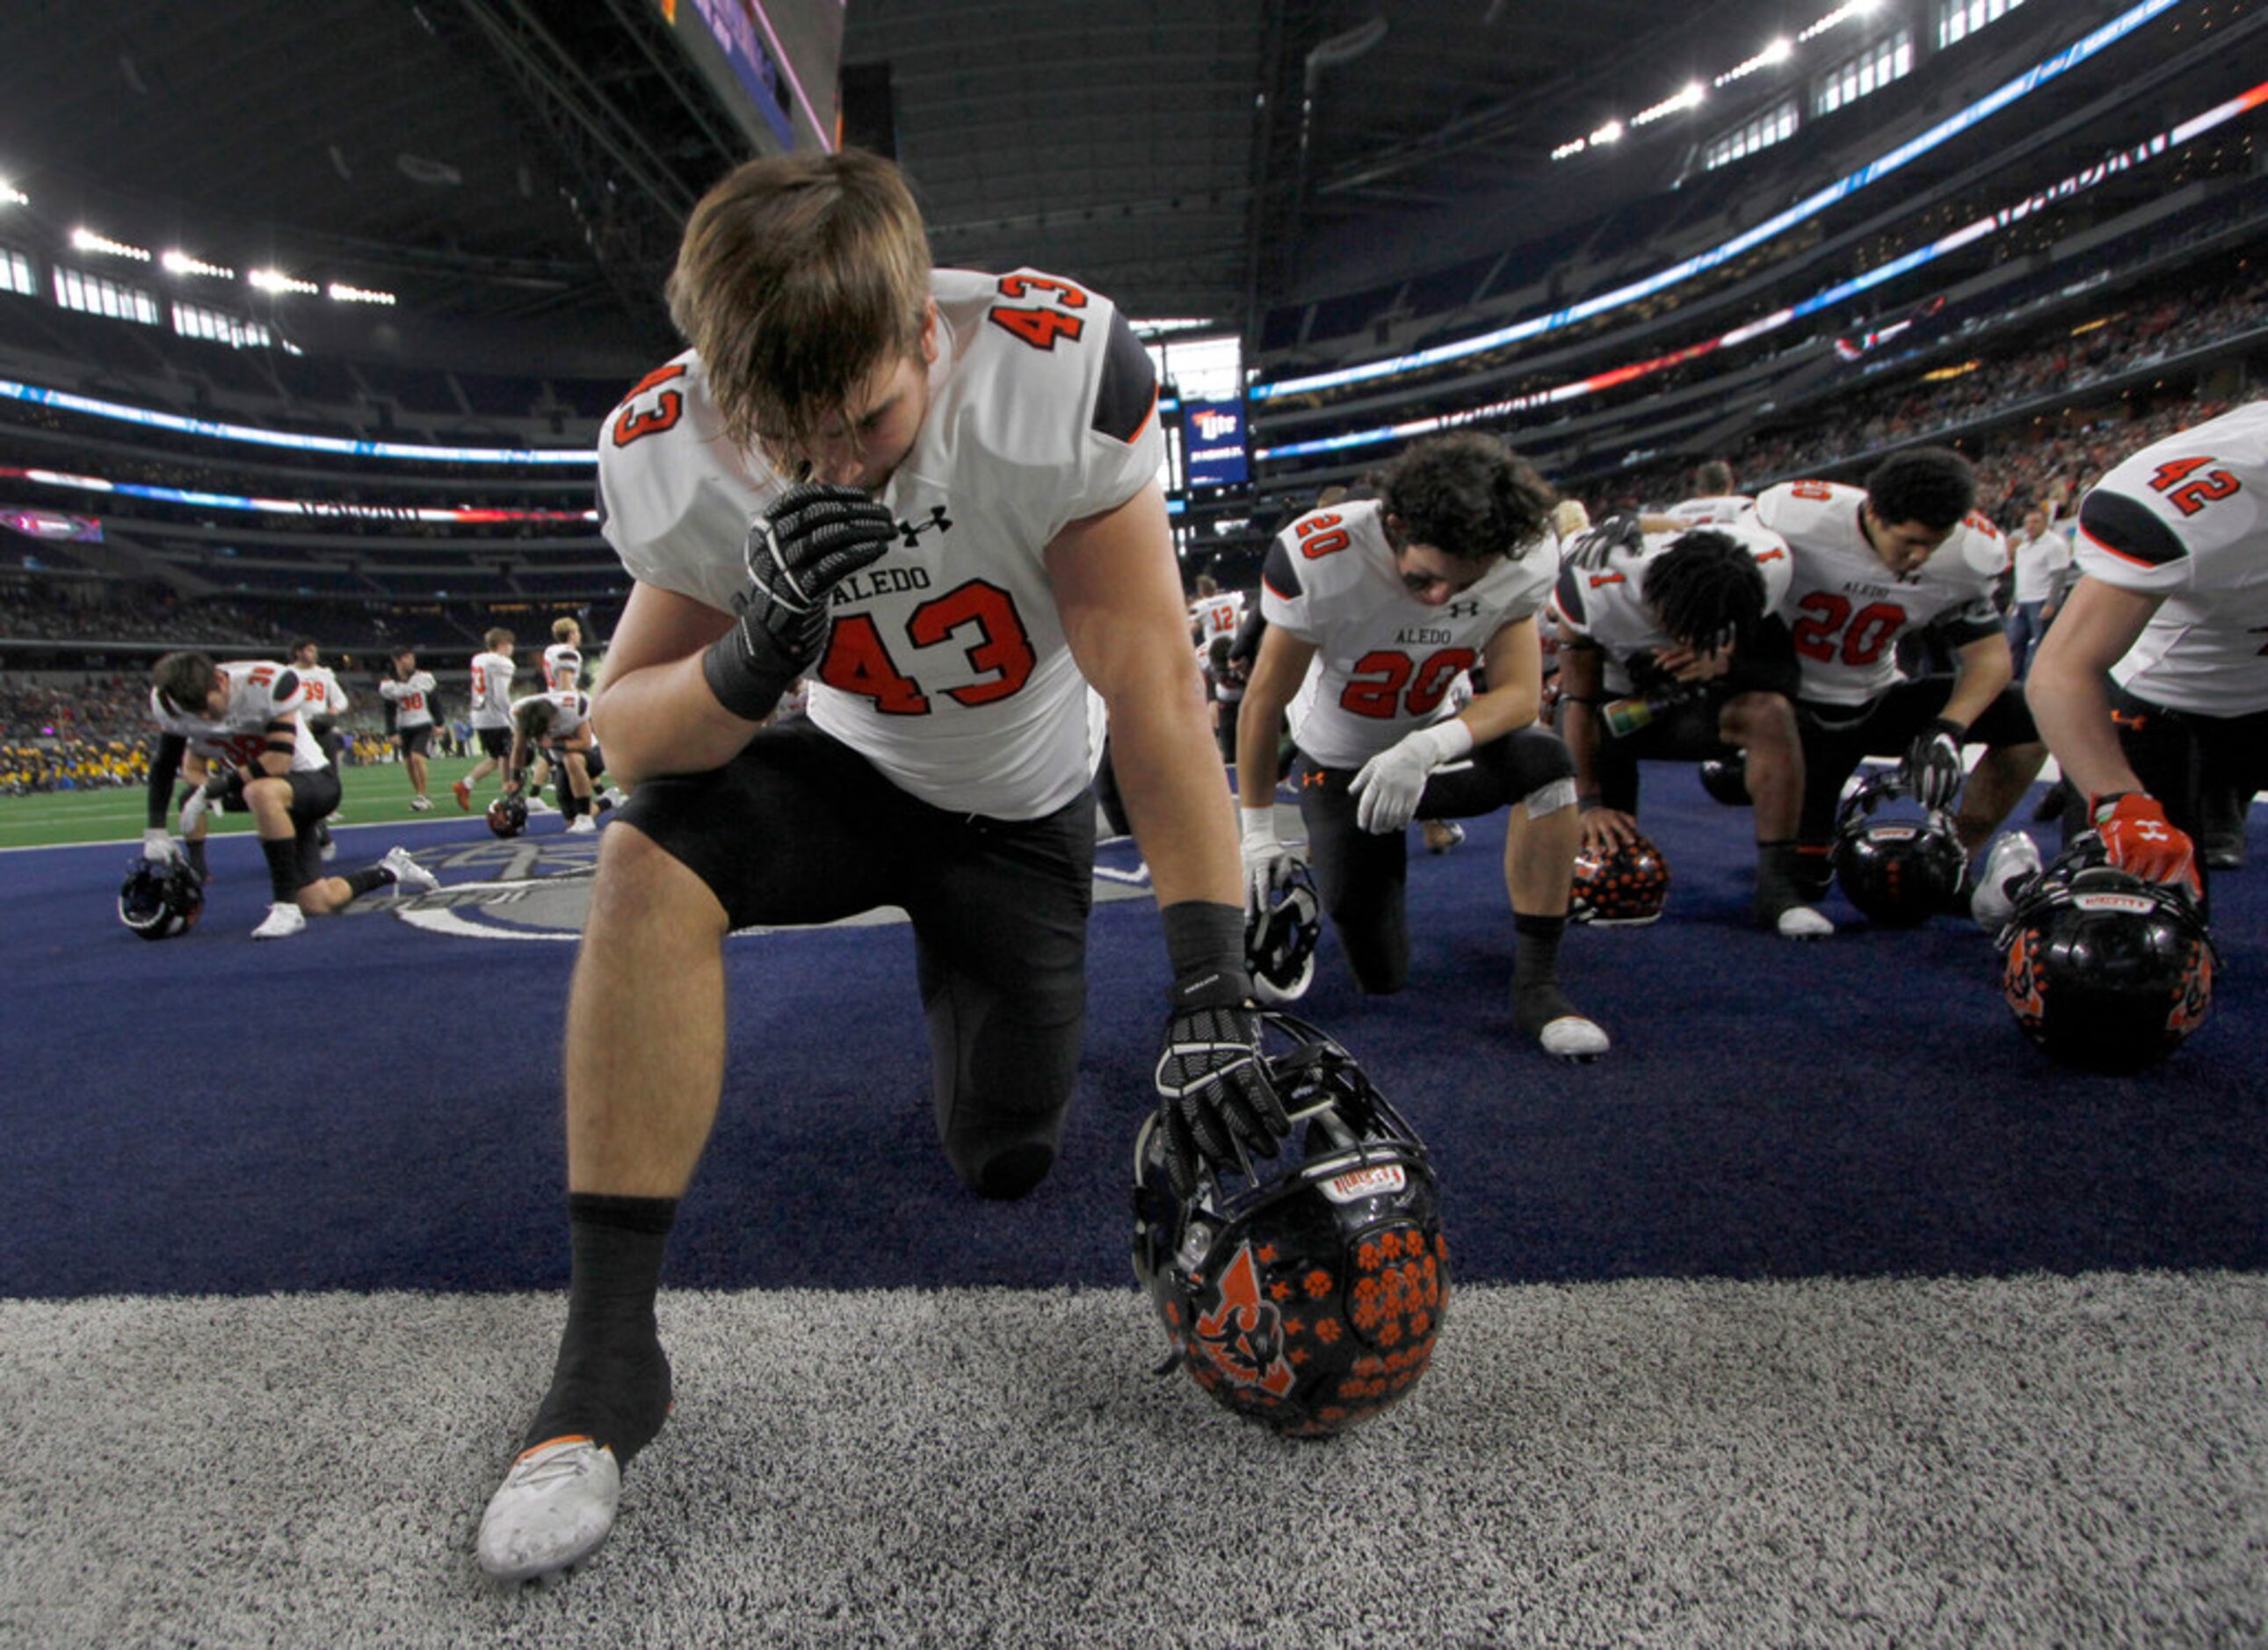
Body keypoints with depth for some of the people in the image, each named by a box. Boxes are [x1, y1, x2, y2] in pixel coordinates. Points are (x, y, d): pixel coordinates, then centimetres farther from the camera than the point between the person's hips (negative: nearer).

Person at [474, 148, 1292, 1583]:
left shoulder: (1059, 370, -32)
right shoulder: (670, 457, -23)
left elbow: (1156, 689, -32)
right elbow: (626, 737, -17)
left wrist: (1213, 999, -34)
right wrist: (760, 652, -41)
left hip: (1023, 811, -1)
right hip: (852, 775, 1)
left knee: (1006, 1164, 3)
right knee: (651, 860, -30)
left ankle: (970, 971, 41)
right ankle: (609, 1348, -17)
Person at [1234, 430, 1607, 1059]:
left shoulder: (1527, 563, -20)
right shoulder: (1319, 558, -29)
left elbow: (1518, 694, -18)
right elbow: (1264, 701, -18)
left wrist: (1427, 749, -39)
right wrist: (1257, 834, -10)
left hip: (1432, 747, 2)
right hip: (1339, 766, -2)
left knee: (1546, 764, -32)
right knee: (1381, 978, 1)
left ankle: (1536, 984, -19)